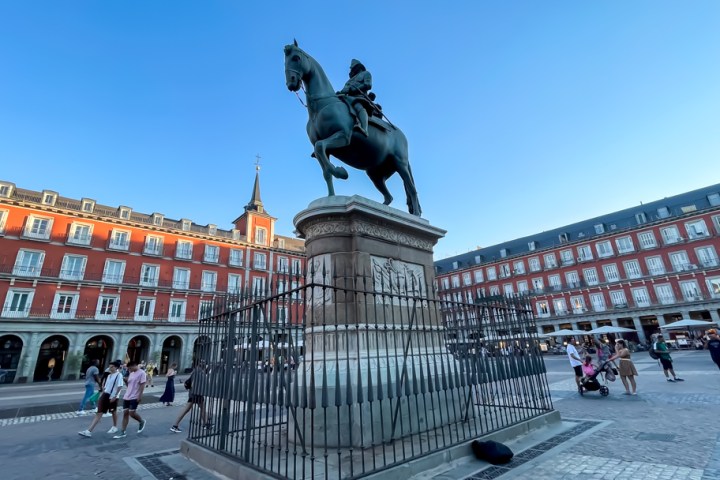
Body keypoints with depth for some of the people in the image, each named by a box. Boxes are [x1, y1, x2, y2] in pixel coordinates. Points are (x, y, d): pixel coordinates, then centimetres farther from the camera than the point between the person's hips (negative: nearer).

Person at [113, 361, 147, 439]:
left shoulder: (142, 373, -12)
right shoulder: (131, 374, 13)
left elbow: (142, 385, -15)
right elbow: (129, 385, 21)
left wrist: (140, 396, -19)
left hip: (135, 397, -8)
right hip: (126, 396, 8)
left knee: (132, 413, -9)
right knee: (125, 413, 6)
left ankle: (142, 422, 17)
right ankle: (123, 432, 12)